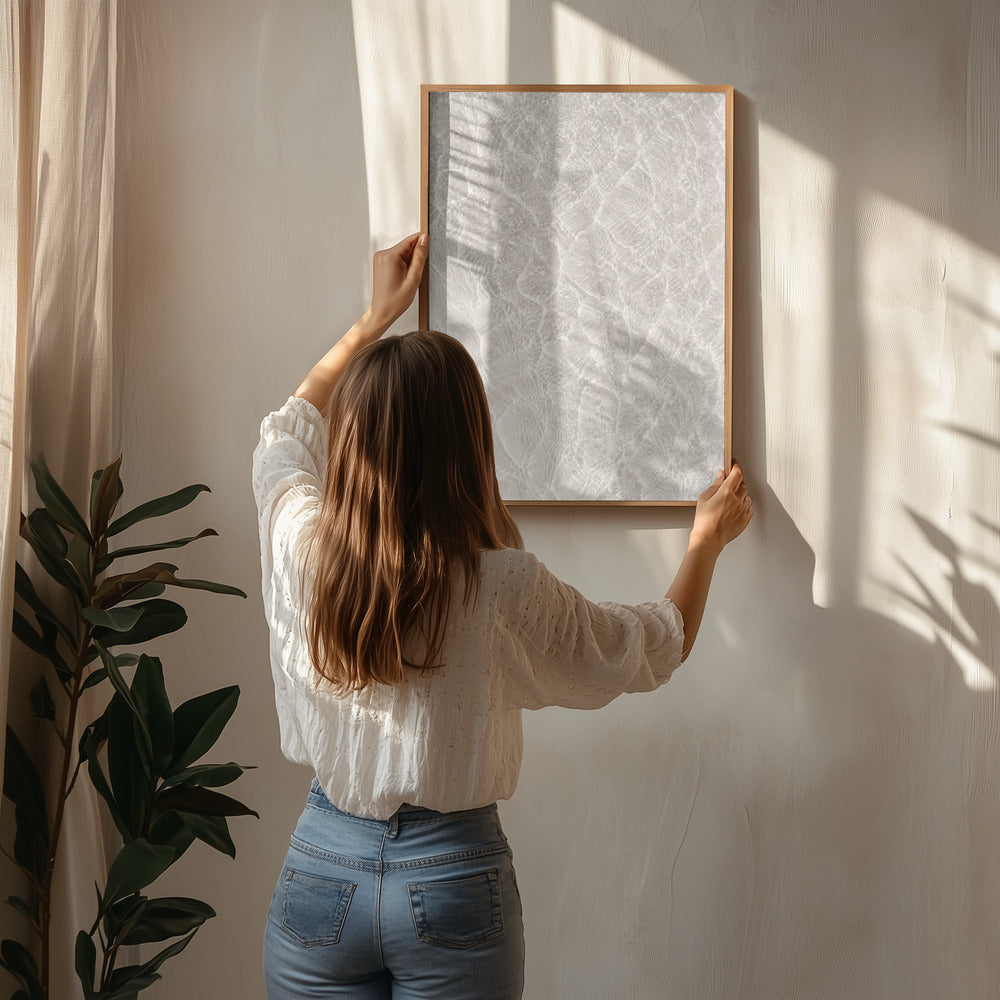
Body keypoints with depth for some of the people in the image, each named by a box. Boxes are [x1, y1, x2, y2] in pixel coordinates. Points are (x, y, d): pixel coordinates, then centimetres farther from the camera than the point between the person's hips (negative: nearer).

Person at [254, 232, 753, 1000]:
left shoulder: (298, 543, -13)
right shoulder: (505, 588, -20)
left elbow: (290, 431, 13)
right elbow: (657, 648, -1)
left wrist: (378, 316, 21)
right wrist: (708, 538, 15)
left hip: (321, 867, 3)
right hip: (452, 876, -2)